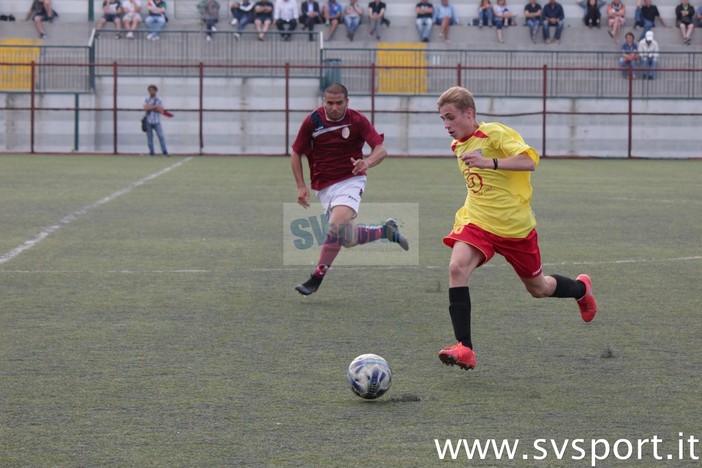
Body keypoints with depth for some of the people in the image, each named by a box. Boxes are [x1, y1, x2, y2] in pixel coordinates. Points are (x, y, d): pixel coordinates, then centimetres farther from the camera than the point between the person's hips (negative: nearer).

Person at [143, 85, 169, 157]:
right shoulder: (146, 100, 8)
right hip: (148, 121, 1)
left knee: (161, 136, -10)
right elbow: (146, 108, -11)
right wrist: (155, 106, -12)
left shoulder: (159, 100, 6)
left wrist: (150, 107, -10)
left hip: (156, 122, -1)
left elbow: (161, 110, -6)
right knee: (149, 137, 0)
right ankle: (151, 152, 5)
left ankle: (165, 151, -9)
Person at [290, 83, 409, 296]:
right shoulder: (312, 121, -4)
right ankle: (386, 231, 27)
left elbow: (381, 149, -10)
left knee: (337, 227, -26)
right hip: (324, 186, 3)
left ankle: (316, 279, -14)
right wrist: (301, 186, -2)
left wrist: (367, 162, -32)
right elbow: (296, 153, 6)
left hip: (350, 181, -3)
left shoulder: (357, 120, -8)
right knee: (347, 239, 1)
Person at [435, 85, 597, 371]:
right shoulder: (458, 146, 8)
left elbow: (529, 161, -27)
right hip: (477, 222, 5)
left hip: (515, 226, -5)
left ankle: (581, 289, 48)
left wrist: (489, 162, -38)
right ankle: (464, 349, -28)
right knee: (457, 267, -25)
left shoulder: (495, 133, -14)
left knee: (538, 288, 12)